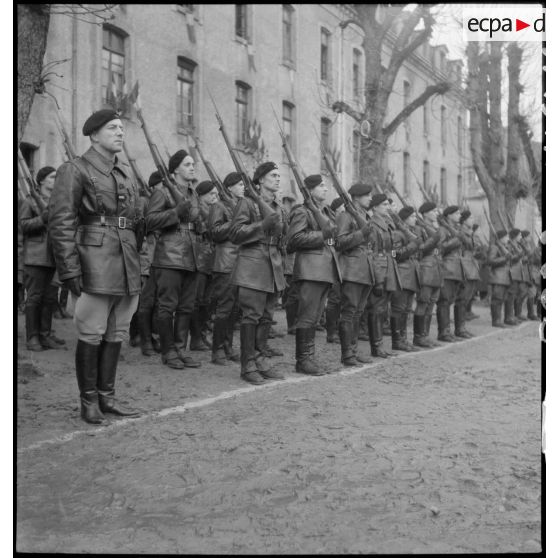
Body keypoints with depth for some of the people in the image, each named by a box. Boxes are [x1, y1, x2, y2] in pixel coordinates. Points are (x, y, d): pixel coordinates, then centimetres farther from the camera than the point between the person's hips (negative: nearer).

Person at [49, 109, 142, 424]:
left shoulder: (126, 172, 18)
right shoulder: (76, 170, -3)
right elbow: (61, 223, -9)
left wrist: (137, 265, 17)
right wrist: (70, 271, -15)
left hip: (127, 267, 7)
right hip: (96, 265, -7)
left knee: (117, 334, 11)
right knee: (92, 334, 0)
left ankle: (107, 396, 22)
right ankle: (89, 402, 11)